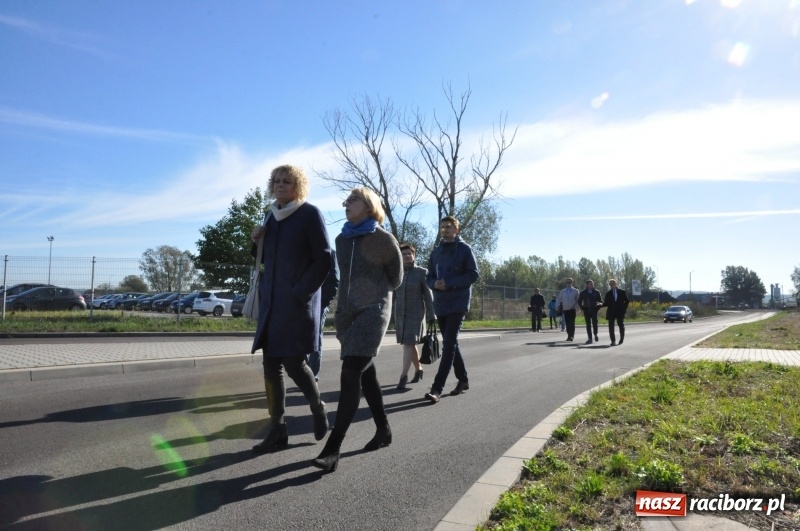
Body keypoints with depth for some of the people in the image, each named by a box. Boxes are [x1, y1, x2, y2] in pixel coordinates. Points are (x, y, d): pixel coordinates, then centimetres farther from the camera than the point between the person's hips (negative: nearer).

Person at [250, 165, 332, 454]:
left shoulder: (310, 214, -6)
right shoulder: (272, 215, 14)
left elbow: (324, 260, -10)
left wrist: (300, 292, -16)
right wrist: (257, 241, 1)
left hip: (298, 302, -6)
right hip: (271, 302, 7)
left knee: (294, 362, -5)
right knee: (271, 368, 5)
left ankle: (318, 408, 23)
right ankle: (277, 430, 14)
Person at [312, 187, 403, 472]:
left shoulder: (383, 239, -5)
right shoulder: (341, 239, 11)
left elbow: (395, 278, 8)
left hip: (373, 311, -6)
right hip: (347, 313, 6)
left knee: (351, 374, -15)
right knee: (365, 374, 11)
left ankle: (333, 447, -15)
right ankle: (383, 429, 26)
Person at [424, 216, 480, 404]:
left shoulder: (465, 249, -2)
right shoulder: (436, 252, 14)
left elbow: (473, 275, -8)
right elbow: (430, 277, 15)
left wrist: (449, 283, -17)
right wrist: (435, 284, -9)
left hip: (458, 303, -6)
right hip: (440, 304, 6)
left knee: (449, 345, -12)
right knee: (451, 344, 12)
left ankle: (437, 388, -14)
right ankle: (463, 380, 27)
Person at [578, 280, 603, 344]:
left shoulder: (596, 292, 5)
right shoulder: (583, 293, 6)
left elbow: (600, 300, 9)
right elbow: (579, 301, 14)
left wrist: (599, 304, -10)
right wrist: (582, 308, 5)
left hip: (594, 310, -1)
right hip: (586, 310, 1)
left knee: (594, 322, -15)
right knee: (588, 324, 2)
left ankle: (595, 335, 9)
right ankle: (590, 338, 6)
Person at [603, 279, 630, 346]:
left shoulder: (622, 292, 4)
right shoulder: (608, 293, 7)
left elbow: (627, 301, 7)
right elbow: (606, 303, 6)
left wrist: (624, 309, -2)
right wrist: (602, 304, -15)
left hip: (620, 312, 0)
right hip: (611, 312, 1)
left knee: (621, 326, 8)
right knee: (611, 327, -6)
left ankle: (621, 339, 25)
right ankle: (613, 341, -3)